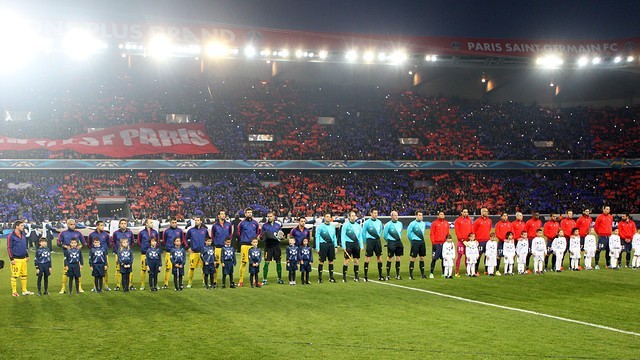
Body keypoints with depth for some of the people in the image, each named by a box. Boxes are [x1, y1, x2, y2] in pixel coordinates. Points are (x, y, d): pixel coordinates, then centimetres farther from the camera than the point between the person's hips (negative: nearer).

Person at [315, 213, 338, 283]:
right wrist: (317, 247, -8)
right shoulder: (320, 226, -3)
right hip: (323, 244, -5)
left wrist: (336, 246, 11)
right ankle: (319, 278, 4)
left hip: (331, 244, 5)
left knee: (331, 261, 8)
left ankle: (331, 277, 16)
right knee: (321, 261, -2)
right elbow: (317, 237, -3)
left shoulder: (332, 226, 12)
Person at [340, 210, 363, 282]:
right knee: (347, 260, -6)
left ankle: (356, 276, 16)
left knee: (356, 260, 6)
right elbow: (342, 236, -4)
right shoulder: (345, 225, -3)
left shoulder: (358, 225, 11)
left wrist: (361, 245, 11)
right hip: (348, 244, -4)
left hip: (356, 244, 5)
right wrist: (343, 246, -10)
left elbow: (360, 236, 16)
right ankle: (344, 277, 2)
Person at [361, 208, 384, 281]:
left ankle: (380, 276, 13)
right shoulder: (367, 222, -7)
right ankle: (366, 276, 4)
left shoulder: (379, 222, 6)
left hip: (377, 240, 4)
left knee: (379, 258, 5)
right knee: (367, 258, -2)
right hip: (370, 240, -4)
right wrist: (366, 241, 3)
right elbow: (363, 232, 0)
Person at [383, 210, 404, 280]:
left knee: (398, 258, 7)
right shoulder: (388, 225, -10)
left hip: (399, 242, 5)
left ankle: (397, 275, 14)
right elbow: (384, 235, -1)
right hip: (391, 243, -5)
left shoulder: (400, 224, 7)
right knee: (390, 259, -2)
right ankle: (388, 275, 4)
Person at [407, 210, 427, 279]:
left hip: (422, 242, 6)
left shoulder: (423, 223, 10)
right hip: (415, 242, -6)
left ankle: (422, 274, 18)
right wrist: (412, 241, 3)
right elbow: (408, 233, -4)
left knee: (422, 258, 10)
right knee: (413, 258, -5)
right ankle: (410, 275, 0)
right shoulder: (412, 224, -10)